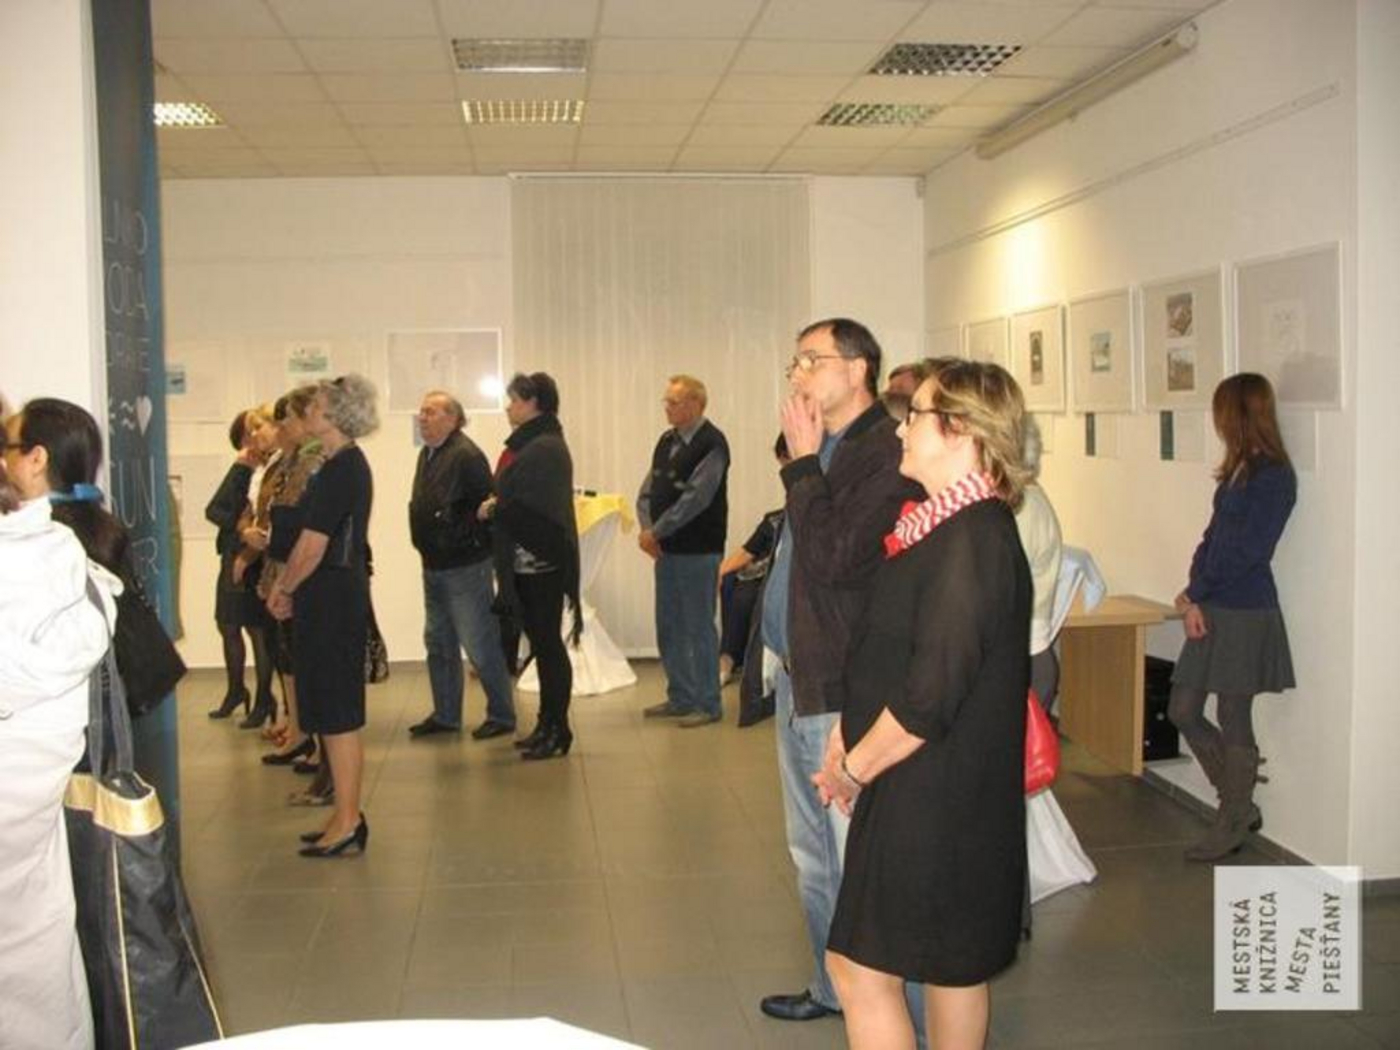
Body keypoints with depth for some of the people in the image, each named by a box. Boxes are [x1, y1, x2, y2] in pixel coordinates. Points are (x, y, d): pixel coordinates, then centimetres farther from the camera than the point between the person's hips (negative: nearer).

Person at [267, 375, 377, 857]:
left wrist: (284, 589, -5)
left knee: (337, 712, -2)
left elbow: (312, 547, -19)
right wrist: (286, 585, 8)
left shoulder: (339, 470, -18)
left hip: (332, 598, -10)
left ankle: (348, 822, 6)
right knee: (334, 709, 15)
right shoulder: (349, 464, 13)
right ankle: (345, 815, 24)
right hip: (340, 593, 10)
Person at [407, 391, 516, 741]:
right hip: (434, 566, 9)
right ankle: (445, 715, 27)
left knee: (481, 646, -2)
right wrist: (428, 548, 12)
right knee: (439, 644, 16)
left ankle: (501, 715, 11)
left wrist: (468, 540, -18)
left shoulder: (466, 455, -17)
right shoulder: (427, 454, 11)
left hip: (464, 567, -9)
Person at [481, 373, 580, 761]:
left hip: (541, 564, -9)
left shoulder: (547, 449, -16)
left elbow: (533, 508, -21)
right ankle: (548, 726, 23)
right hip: (526, 564, 9)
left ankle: (557, 730, 7)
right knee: (542, 643, 14)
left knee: (547, 643, -2)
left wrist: (496, 509, -9)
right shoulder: (529, 444, 13)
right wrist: (497, 505, 1)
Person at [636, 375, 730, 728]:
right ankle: (680, 697, 26)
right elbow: (648, 490, 12)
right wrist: (647, 529, -5)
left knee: (699, 627, -1)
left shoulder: (711, 444, -12)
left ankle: (708, 704, 9)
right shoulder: (667, 441, 13)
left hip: (698, 551, -8)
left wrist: (656, 532, -15)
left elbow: (695, 498, -19)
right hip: (667, 549, 8)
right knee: (669, 627, 14)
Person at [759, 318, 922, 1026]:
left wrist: (802, 463, -17)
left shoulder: (887, 455, -18)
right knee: (814, 859, 22)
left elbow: (834, 558, -25)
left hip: (843, 698, -10)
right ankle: (834, 988, 39)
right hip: (799, 681, 10)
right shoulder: (826, 450, 13)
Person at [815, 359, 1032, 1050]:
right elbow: (896, 653, 17)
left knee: (859, 963, -1)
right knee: (950, 964, 19)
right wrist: (851, 739, 7)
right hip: (920, 792, 10)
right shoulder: (947, 526, 11)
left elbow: (932, 695, -24)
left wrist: (854, 766, -11)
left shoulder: (973, 538, -22)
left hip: (937, 800, -10)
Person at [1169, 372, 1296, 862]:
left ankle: (1232, 825, 17)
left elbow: (1248, 552, -18)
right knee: (1183, 712, 10)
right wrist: (1193, 600, -1)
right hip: (1212, 612, 8)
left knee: (1233, 719, 1)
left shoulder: (1272, 476, -13)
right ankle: (1240, 805, 25)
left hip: (1246, 615, -8)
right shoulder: (1237, 472, 12)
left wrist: (1195, 592, -11)